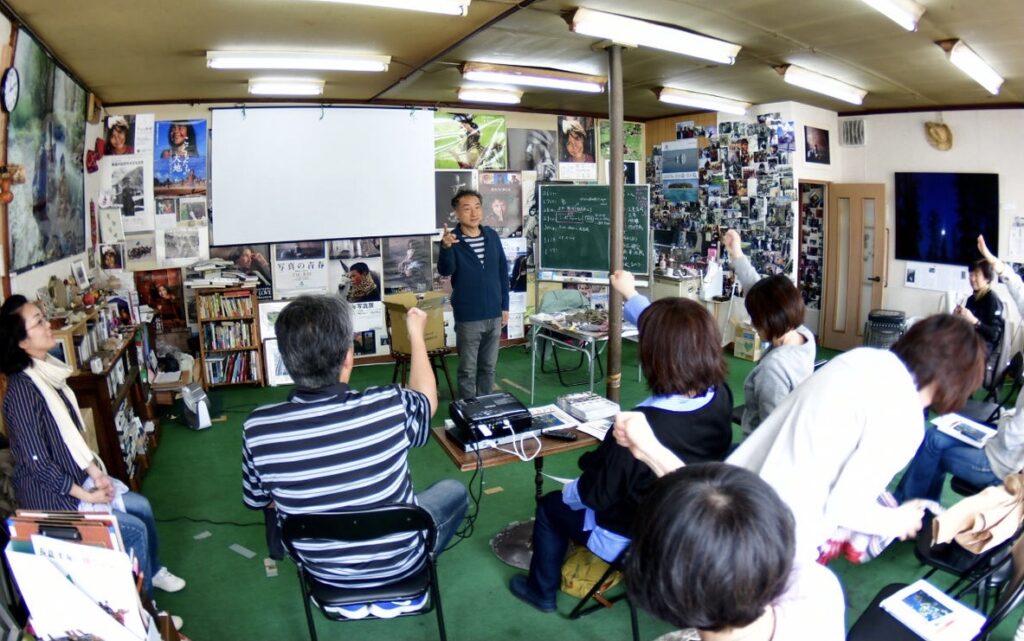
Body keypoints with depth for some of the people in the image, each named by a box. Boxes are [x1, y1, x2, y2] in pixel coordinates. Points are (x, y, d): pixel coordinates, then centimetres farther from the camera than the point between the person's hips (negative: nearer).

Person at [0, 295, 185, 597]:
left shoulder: (47, 371, 0)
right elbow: (38, 463, -24)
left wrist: (95, 472, -1)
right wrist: (87, 496, -17)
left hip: (74, 478, 8)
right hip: (50, 495, -8)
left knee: (141, 506, 12)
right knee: (135, 529, -7)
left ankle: (153, 571, 34)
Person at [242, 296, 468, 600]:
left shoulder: (257, 429, -25)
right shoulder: (388, 407, -31)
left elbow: (259, 501, -5)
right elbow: (427, 398, -5)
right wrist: (416, 334, 9)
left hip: (323, 571, 3)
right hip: (399, 564, -2)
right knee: (454, 490, 25)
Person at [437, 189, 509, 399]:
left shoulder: (492, 236, 3)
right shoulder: (452, 240, -10)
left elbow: (503, 272, 10)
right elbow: (445, 270, -27)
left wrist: (505, 306, 9)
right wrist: (446, 248, -46)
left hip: (493, 315, 4)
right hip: (468, 317, -4)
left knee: (488, 367, 16)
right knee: (468, 370, 6)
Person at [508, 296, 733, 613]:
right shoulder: (721, 398, -21)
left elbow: (595, 494, -21)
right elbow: (677, 341, -2)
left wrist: (569, 493, 2)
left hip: (633, 541, -6)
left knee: (551, 506, 20)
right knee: (593, 462, 30)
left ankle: (541, 590, 42)